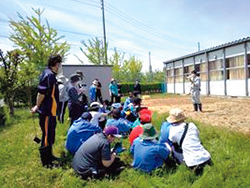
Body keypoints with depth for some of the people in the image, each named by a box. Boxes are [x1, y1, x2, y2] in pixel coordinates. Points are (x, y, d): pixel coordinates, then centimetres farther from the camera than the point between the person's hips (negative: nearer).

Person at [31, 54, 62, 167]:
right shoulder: (48, 75, -19)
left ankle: (49, 156, 36)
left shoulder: (51, 74, 12)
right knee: (47, 136, 2)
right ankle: (46, 162, 17)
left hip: (50, 111, 10)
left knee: (50, 135, 20)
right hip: (47, 112, -10)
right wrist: (37, 106, -12)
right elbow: (41, 93, -23)